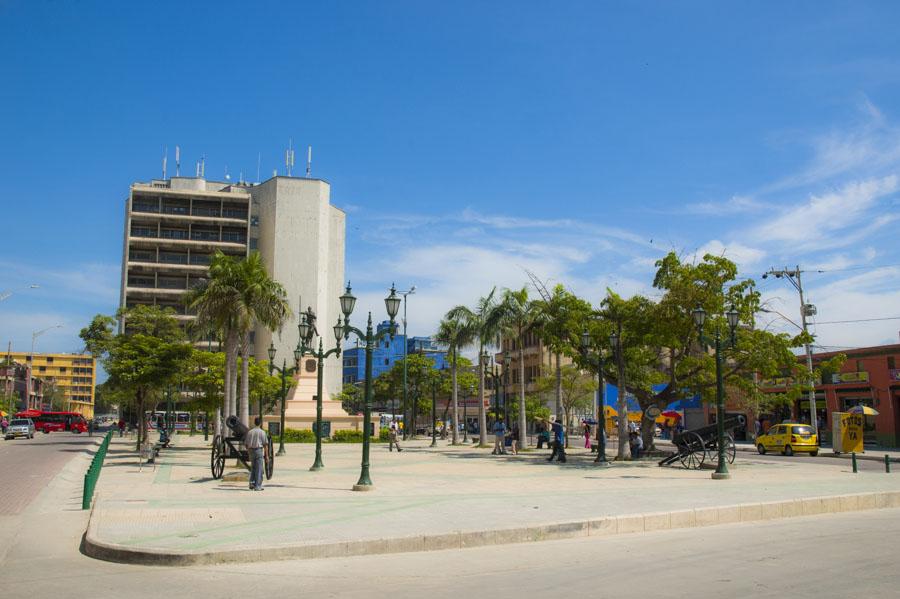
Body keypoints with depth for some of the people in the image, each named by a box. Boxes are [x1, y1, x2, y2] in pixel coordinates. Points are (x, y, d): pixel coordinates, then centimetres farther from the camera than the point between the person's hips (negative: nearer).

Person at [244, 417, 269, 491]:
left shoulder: (249, 432, 6)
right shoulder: (262, 432, -5)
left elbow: (246, 444, 9)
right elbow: (265, 444, -7)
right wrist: (266, 455, -3)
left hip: (251, 451, 4)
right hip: (259, 450, -4)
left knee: (253, 468, 18)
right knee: (259, 469, 0)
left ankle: (252, 483, 9)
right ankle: (257, 486, -1)